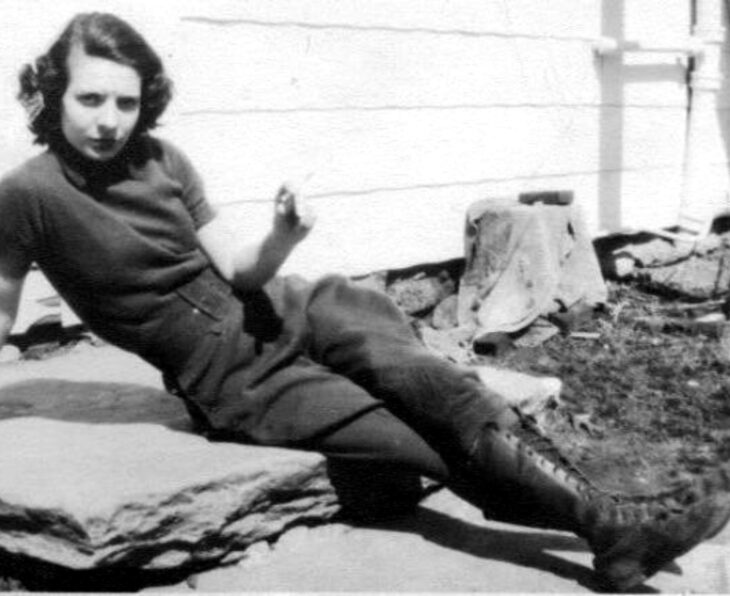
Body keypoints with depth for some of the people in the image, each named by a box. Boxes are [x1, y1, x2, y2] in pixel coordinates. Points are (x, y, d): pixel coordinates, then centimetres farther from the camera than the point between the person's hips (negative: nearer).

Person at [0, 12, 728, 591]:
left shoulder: (162, 162, 2)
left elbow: (235, 267, 3)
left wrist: (279, 240, -18)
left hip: (283, 310, 4)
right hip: (232, 379, -4)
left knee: (431, 381, -22)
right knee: (444, 447, -17)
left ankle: (612, 520, -20)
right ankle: (607, 520, -14)